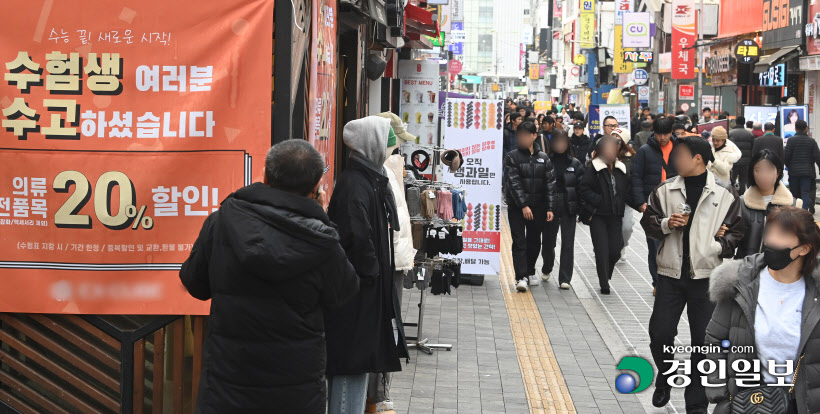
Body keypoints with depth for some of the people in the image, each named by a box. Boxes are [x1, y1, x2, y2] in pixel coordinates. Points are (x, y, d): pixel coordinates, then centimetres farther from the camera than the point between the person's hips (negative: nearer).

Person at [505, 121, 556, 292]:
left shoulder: (544, 158, 8)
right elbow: (514, 183, -9)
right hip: (517, 207, -3)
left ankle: (530, 272, 28)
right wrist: (523, 205, -17)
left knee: (534, 241, 11)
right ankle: (521, 277, -13)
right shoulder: (512, 157, -2)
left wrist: (550, 208, -1)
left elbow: (550, 184, 6)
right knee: (519, 242, -9)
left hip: (537, 207, 3)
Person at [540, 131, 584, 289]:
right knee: (548, 240, 10)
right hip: (550, 207, 0)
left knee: (568, 243, -4)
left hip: (568, 208, 0)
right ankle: (547, 268, 38)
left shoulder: (575, 163, 4)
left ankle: (564, 278, 0)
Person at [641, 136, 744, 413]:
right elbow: (648, 222, 8)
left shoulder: (724, 193, -1)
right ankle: (666, 377, 31)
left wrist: (719, 248, -11)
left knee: (704, 341, 3)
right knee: (660, 333, 1)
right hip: (671, 273, 2)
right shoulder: (665, 190, 4)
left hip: (707, 275, -2)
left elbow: (737, 229, 4)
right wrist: (666, 224, -12)